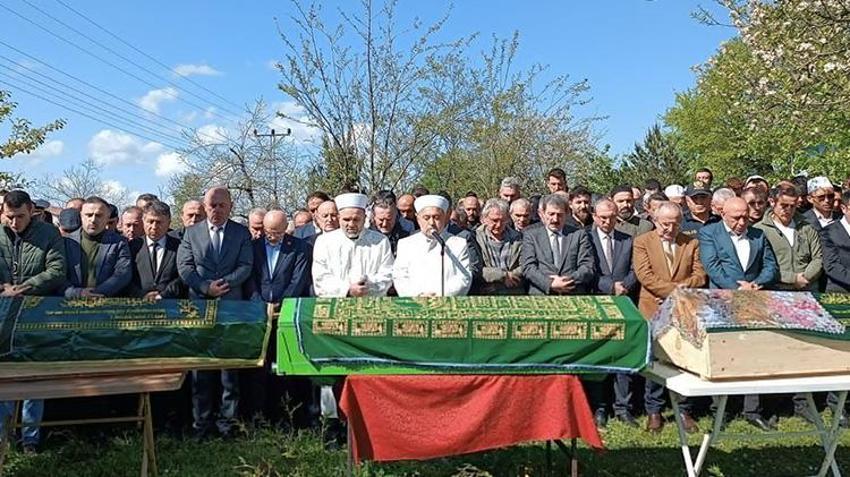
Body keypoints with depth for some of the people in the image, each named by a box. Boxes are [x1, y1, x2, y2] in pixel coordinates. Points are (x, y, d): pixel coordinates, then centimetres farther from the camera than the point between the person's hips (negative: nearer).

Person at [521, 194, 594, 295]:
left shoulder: (579, 234, 14)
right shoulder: (530, 234, 12)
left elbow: (588, 267, 8)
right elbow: (528, 267, 2)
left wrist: (570, 280, -9)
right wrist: (550, 284, -11)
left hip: (574, 294, 1)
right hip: (541, 294, 0)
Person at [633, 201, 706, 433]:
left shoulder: (692, 243, 10)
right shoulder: (642, 242, 2)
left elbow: (700, 275, 4)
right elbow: (645, 275, -10)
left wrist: (682, 289, -13)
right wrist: (674, 289, -16)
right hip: (654, 310, -2)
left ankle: (684, 411, 18)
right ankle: (654, 411, 14)